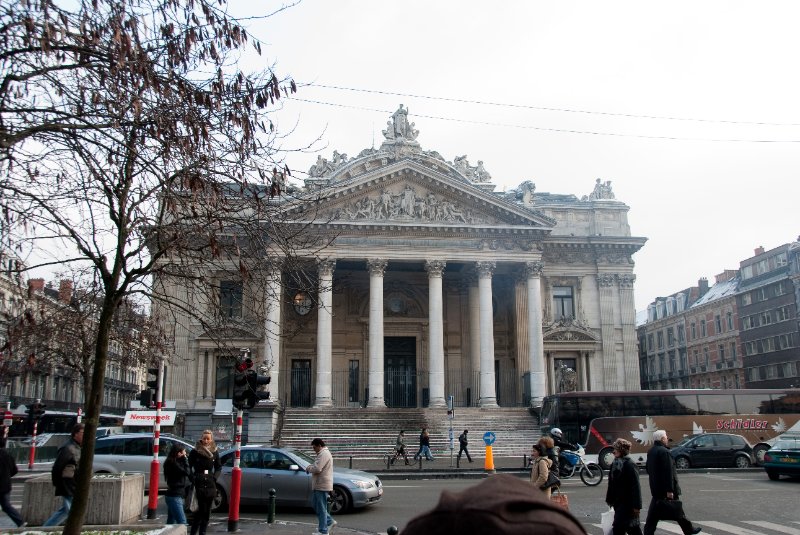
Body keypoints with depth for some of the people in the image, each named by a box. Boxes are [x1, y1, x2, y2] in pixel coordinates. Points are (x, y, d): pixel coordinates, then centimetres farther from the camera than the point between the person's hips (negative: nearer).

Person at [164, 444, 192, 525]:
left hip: (173, 496, 10)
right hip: (175, 497, -10)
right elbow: (187, 472, -22)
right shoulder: (173, 463, -16)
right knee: (182, 522, -13)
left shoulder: (175, 462, 14)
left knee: (171, 522, 14)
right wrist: (184, 459, -14)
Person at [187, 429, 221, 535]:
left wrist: (215, 477, 3)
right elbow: (189, 467, -1)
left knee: (207, 511, 7)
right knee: (200, 509, -10)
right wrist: (193, 478, -11)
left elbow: (218, 467, 16)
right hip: (198, 484, -4)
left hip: (210, 484, 4)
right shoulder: (195, 452, -3)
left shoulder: (215, 452, 7)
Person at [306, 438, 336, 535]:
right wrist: (311, 467, 9)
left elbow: (317, 469, -27)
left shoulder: (323, 454, -18)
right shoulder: (324, 453, 18)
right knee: (315, 504, 19)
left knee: (321, 508, -4)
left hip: (322, 486, -11)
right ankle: (330, 521, 23)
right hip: (320, 485, 11)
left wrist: (309, 468, -8)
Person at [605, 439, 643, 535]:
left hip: (627, 503, -8)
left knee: (618, 527, -8)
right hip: (618, 502, 8)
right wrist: (610, 499, 15)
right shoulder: (615, 464, 8)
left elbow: (635, 486, -18)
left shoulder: (630, 465, -16)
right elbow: (612, 484, 14)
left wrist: (636, 505, -20)